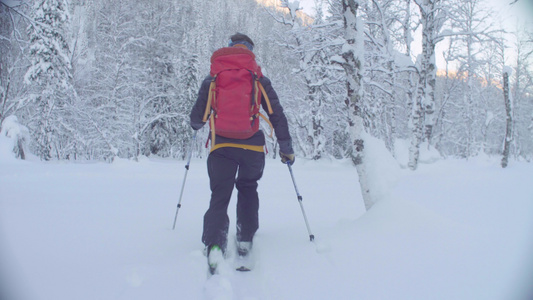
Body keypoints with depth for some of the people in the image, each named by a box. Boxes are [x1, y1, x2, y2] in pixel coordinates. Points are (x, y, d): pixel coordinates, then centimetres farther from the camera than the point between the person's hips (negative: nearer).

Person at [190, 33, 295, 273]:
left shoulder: (212, 79, 8)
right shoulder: (259, 80, 7)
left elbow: (197, 118, 10)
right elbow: (277, 114, 5)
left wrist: (196, 126, 34)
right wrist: (286, 147, 11)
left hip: (221, 145, 0)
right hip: (253, 145, 1)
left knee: (219, 196, 3)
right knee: (248, 188, 23)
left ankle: (215, 245, -18)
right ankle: (245, 240, 20)